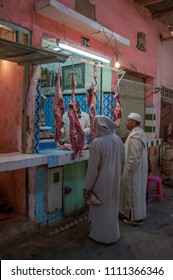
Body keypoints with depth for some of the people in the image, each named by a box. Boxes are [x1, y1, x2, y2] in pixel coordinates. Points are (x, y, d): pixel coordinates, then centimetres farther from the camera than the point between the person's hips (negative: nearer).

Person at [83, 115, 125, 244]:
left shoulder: (97, 142, -21)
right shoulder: (118, 140, -2)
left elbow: (93, 168, -19)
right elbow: (122, 162, 8)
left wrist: (87, 187, -11)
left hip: (101, 182, -6)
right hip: (115, 181, 6)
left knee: (100, 209, 11)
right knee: (112, 207, 21)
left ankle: (101, 236, 26)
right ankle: (113, 235, 37)